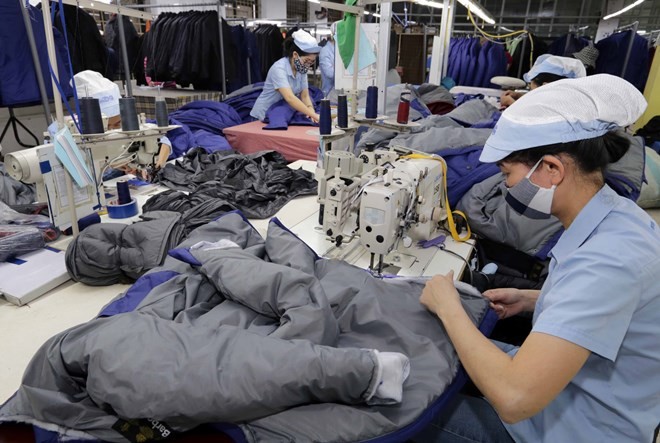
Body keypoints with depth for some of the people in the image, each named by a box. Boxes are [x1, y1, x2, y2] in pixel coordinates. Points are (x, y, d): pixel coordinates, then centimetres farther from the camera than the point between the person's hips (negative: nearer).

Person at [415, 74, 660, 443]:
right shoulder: (614, 216, -5)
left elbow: (513, 398, -38)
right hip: (561, 388, 8)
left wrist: (448, 307, -25)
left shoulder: (607, 259, -34)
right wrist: (533, 300, 1)